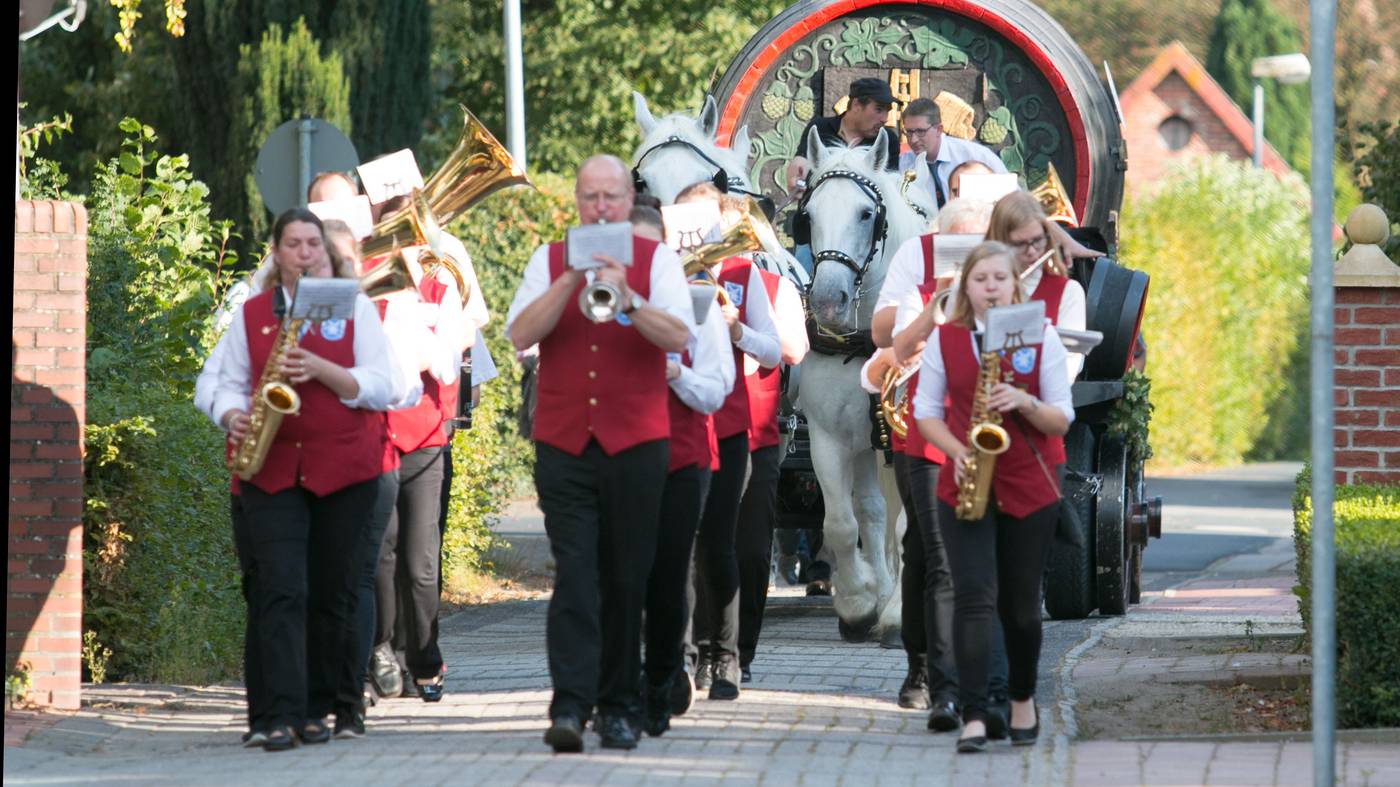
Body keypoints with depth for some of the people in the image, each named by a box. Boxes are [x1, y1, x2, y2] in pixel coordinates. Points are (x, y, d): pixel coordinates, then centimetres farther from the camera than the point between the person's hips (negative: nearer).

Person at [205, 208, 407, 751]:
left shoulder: (354, 307, 7)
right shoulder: (251, 314, 12)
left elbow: (382, 387, -2)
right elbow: (229, 384, 14)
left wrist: (320, 369, -16)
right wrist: (233, 417, -8)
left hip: (344, 469, 0)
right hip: (271, 470, 0)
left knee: (332, 594, 4)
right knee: (281, 590, -12)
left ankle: (316, 710, 15)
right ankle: (281, 716, -16)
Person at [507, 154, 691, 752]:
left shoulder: (655, 259, 6)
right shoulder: (550, 260, 10)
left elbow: (678, 337, -9)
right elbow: (520, 335, -4)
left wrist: (627, 298, -24)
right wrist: (570, 282, -14)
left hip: (635, 441, 0)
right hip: (564, 442, 0)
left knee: (626, 579, 4)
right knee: (574, 574, -10)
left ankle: (617, 708, 12)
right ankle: (569, 706, -16)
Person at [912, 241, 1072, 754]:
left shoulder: (1041, 338, 1)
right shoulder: (944, 339, 3)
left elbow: (1061, 419, 1)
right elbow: (926, 412, 8)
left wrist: (1023, 402, -18)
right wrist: (957, 451, -9)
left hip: (1029, 491, 1)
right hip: (965, 490, 0)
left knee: (1021, 605, 10)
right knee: (974, 597, -14)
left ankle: (1023, 700, 32)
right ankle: (974, 717, -17)